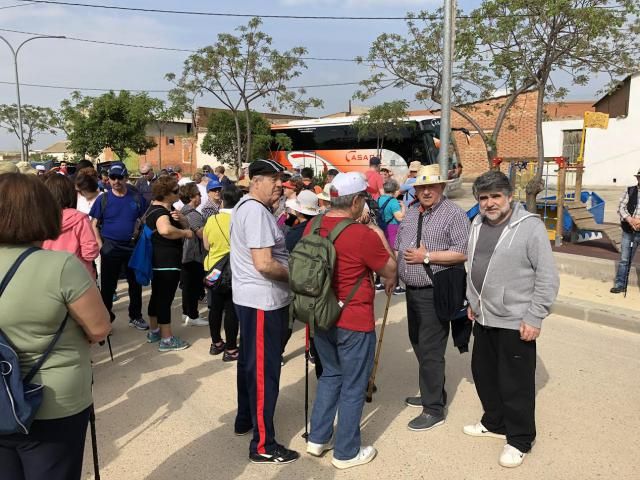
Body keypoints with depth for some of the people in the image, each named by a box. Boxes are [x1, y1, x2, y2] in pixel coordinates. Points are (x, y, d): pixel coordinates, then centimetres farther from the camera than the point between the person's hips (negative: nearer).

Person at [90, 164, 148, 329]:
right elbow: (94, 224, -1)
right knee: (108, 285, 7)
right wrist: (101, 245, -10)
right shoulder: (103, 199, -3)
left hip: (133, 246, 2)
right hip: (110, 247, -1)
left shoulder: (137, 198, 0)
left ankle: (135, 316, 26)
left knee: (136, 283, 11)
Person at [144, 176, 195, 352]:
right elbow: (165, 230, -43)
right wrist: (185, 233, -27)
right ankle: (167, 339, 5)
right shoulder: (159, 211, -20)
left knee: (157, 296, 19)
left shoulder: (167, 208, 12)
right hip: (167, 262, -11)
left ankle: (154, 331, 32)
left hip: (158, 261, 11)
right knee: (165, 298, -3)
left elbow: (186, 226, 14)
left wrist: (181, 219, -8)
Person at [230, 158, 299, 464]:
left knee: (250, 362, 22)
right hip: (263, 300, -11)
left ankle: (245, 420, 39)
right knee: (263, 369, -2)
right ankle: (263, 445, 8)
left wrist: (288, 269, 14)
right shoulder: (257, 211, -21)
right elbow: (264, 264, -27)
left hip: (250, 297, 11)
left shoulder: (244, 206, 14)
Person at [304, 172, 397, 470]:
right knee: (353, 386, 10)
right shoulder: (363, 234, -21)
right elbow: (391, 270, -8)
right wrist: (380, 237, 10)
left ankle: (318, 439, 32)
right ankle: (347, 453, 24)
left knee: (330, 375, 24)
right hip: (353, 322, -7)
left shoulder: (313, 227, -2)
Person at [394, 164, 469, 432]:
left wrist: (426, 256, -20)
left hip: (434, 292, -8)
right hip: (412, 290, 9)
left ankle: (434, 410, 9)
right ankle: (431, 394, 37)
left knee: (430, 350, -4)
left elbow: (463, 252, -19)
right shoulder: (411, 213, 13)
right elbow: (398, 247, 20)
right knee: (418, 343, 19)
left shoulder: (453, 214, -11)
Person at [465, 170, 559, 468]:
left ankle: (520, 440, 24)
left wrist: (534, 318, -16)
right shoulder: (478, 225, 6)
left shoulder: (530, 227, -15)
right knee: (483, 373, 19)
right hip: (483, 319, 7)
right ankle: (495, 423, 40)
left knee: (516, 384, 5)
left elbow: (548, 277, -15)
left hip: (515, 323, -7)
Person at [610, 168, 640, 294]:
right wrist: (630, 220, -15)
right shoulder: (630, 191, 6)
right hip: (628, 231, 2)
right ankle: (620, 284, 18)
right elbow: (621, 207, 1)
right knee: (624, 259, 8)